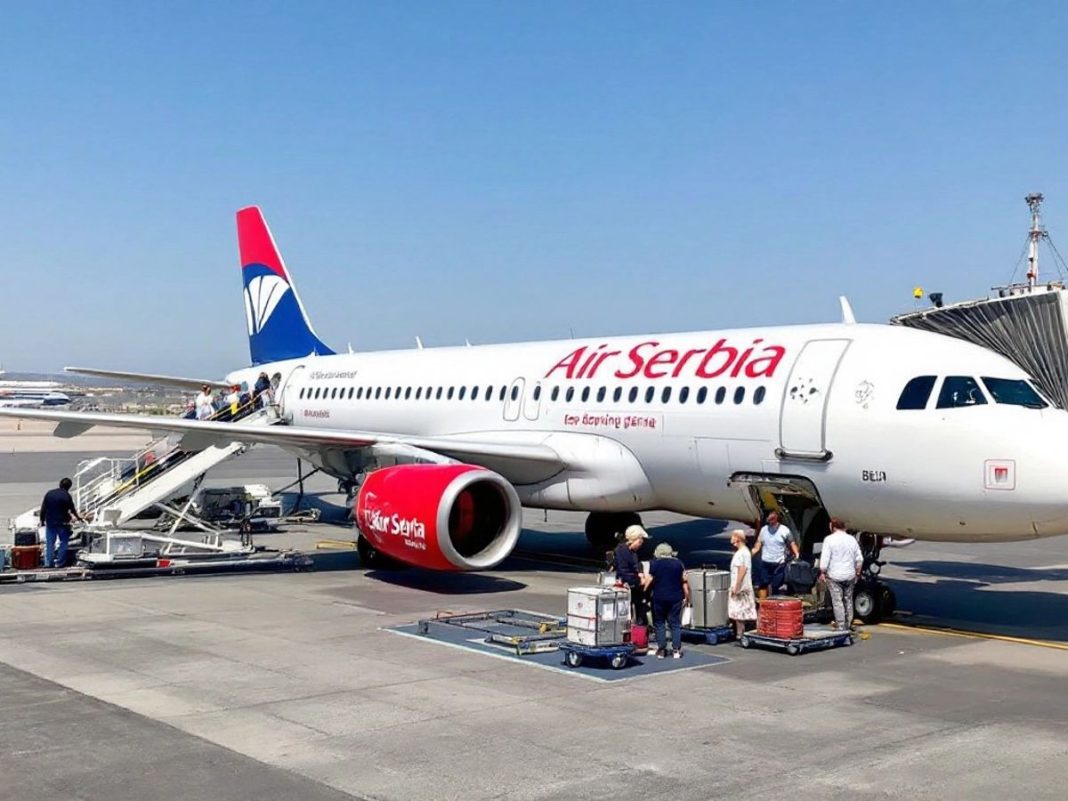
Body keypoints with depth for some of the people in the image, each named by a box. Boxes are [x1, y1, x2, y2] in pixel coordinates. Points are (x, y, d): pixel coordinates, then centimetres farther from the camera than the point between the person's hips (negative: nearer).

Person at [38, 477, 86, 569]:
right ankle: (60, 562, 1)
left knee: (49, 543, 9)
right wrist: (79, 518, 15)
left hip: (50, 522, 4)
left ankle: (48, 562, 6)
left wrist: (42, 520, 15)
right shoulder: (66, 495, -11)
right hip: (62, 523, -4)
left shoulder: (49, 493, 3)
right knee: (63, 542, 5)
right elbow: (72, 509, -2)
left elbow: (43, 509, 5)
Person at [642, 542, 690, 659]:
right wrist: (687, 597, 9)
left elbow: (648, 581, -6)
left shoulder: (655, 564, -1)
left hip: (659, 598, -1)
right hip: (675, 598, 1)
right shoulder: (678, 564, 4)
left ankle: (661, 650, 5)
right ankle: (676, 650, 0)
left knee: (659, 623, 8)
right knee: (675, 624, 6)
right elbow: (685, 582, 3)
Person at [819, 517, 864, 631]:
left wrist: (822, 573, -5)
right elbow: (859, 559, 10)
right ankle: (848, 624, 22)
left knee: (837, 601, -2)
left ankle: (840, 626, -4)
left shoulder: (829, 539, -9)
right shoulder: (852, 539, 7)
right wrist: (857, 573, 19)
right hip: (850, 575, 5)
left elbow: (825, 558, -13)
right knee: (848, 600, 16)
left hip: (834, 576, -5)